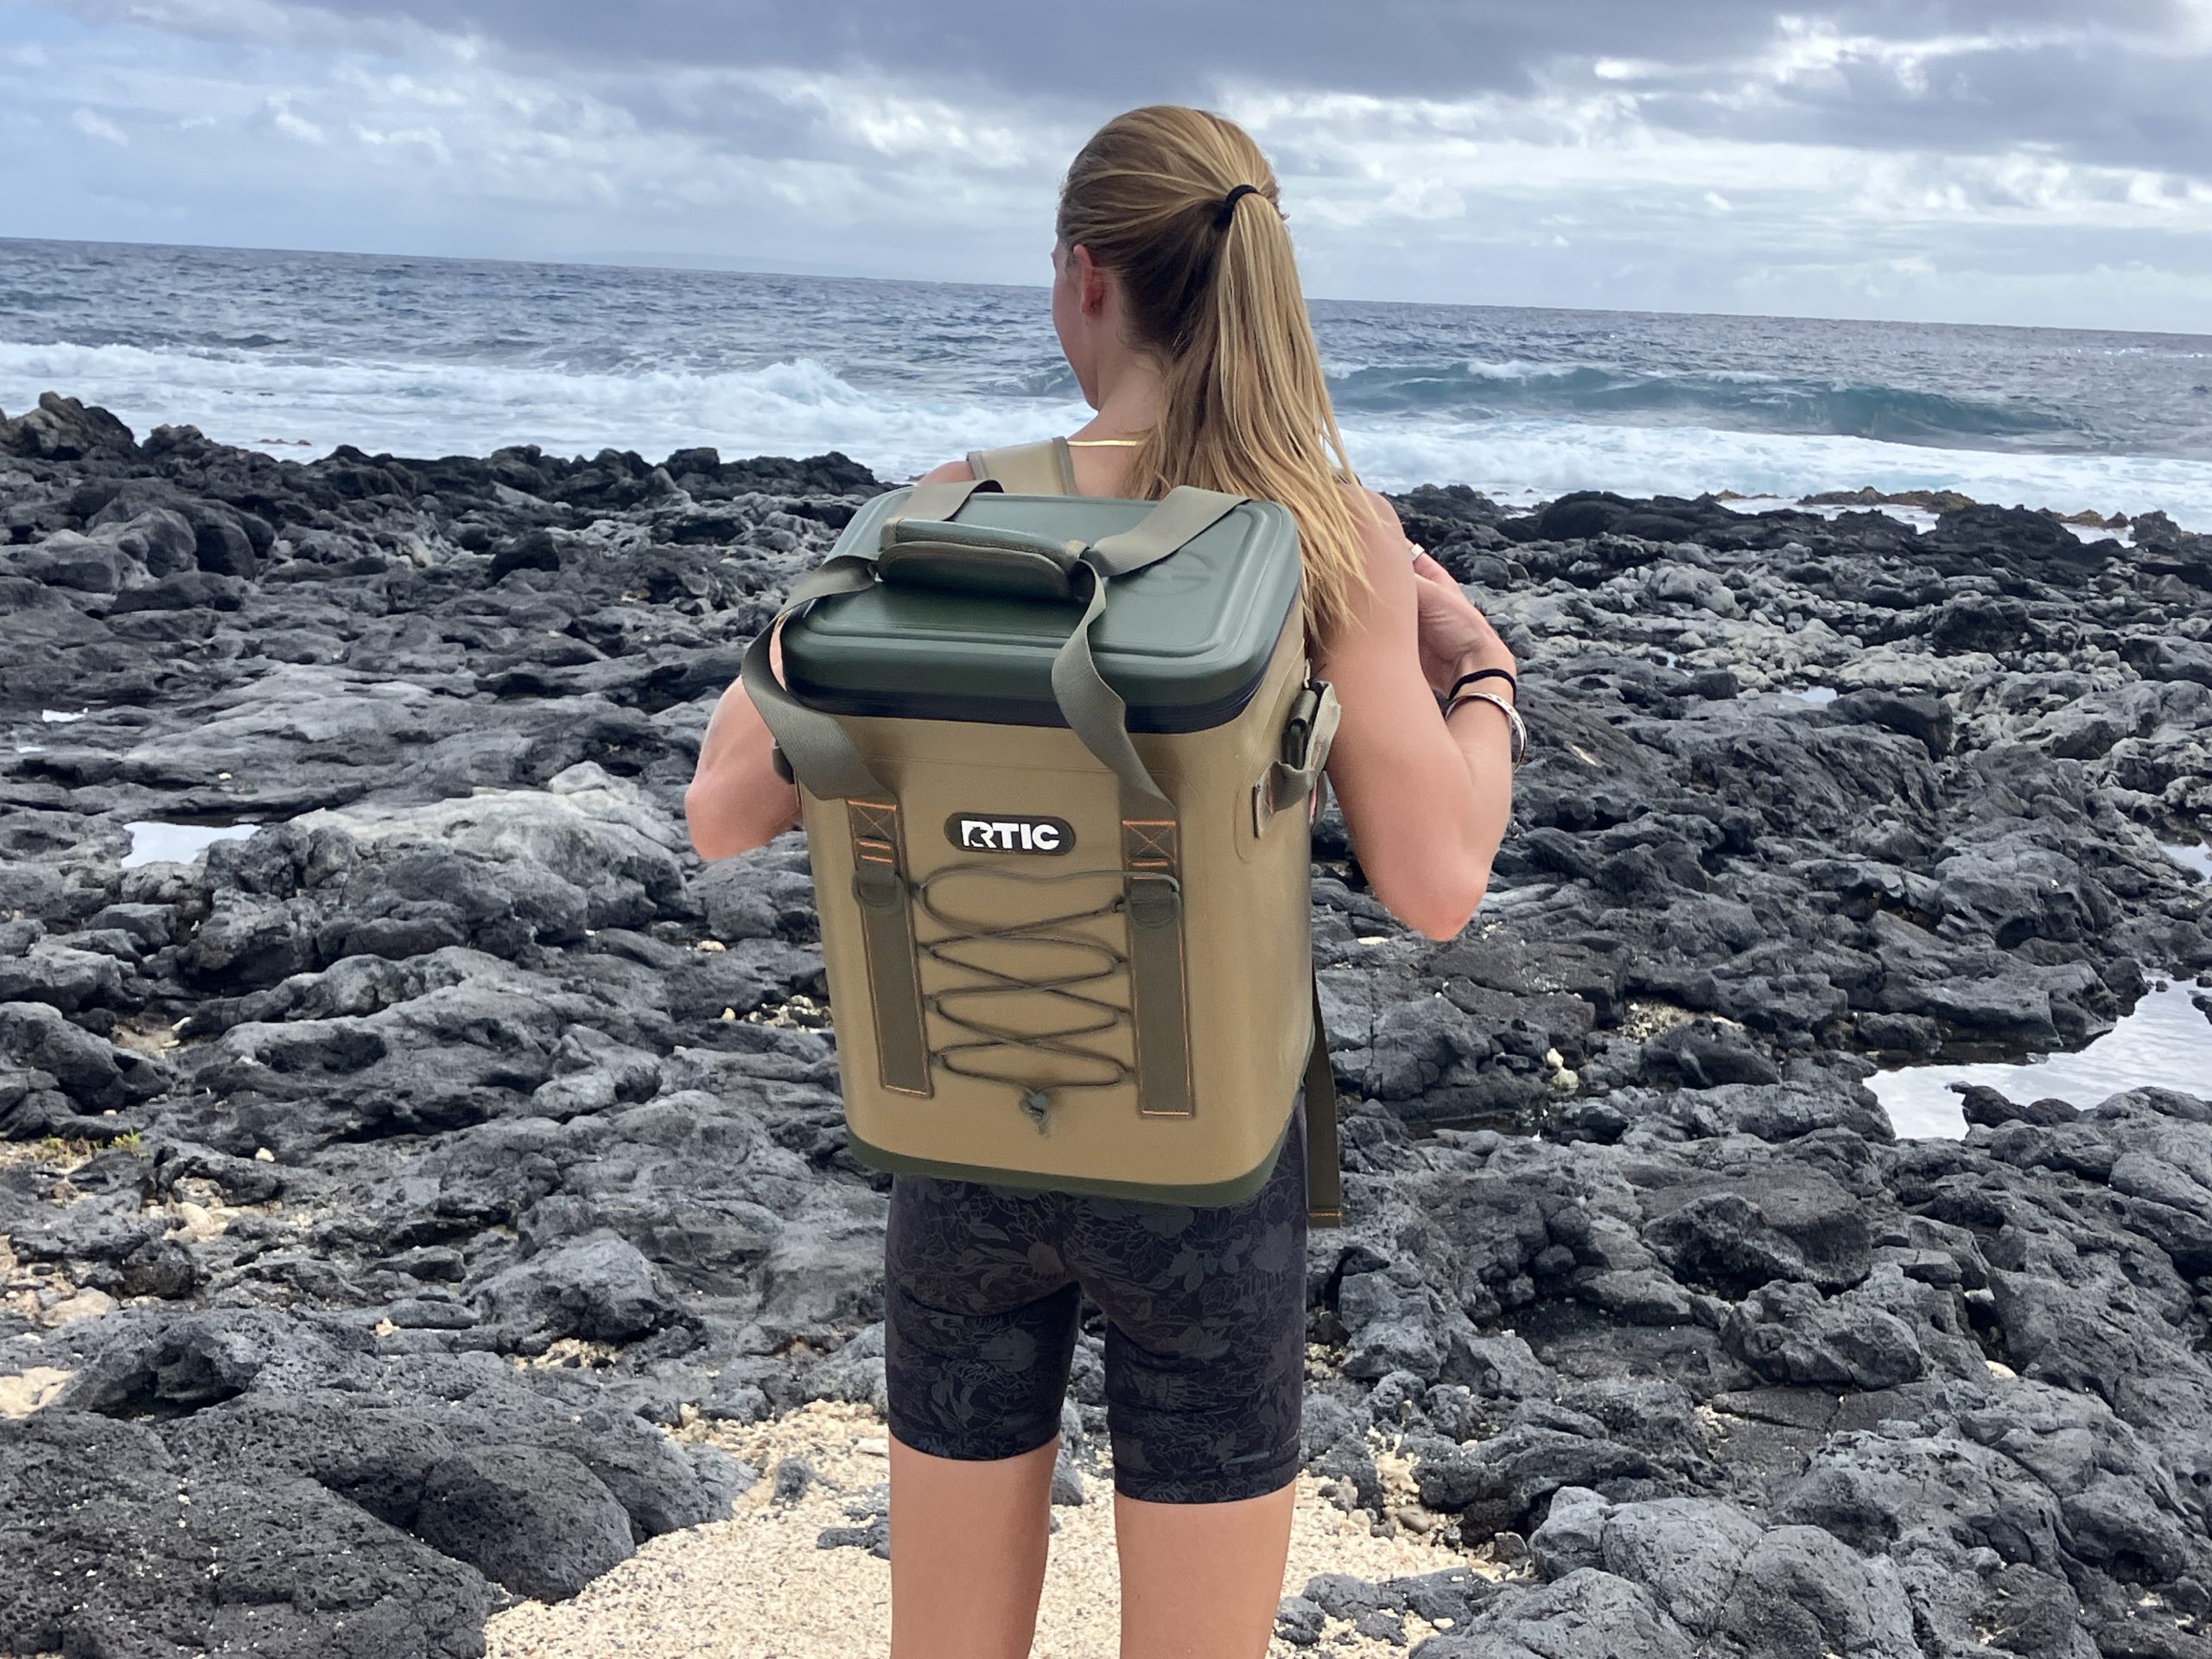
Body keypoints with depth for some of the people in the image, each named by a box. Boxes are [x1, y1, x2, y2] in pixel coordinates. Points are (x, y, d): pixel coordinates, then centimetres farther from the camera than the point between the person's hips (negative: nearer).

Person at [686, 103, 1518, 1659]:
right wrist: (1484, 677, 2)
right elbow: (1435, 886, -18)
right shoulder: (1333, 529, -14)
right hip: (1199, 1171, -2)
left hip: (969, 1148, 2)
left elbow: (726, 813, -8)